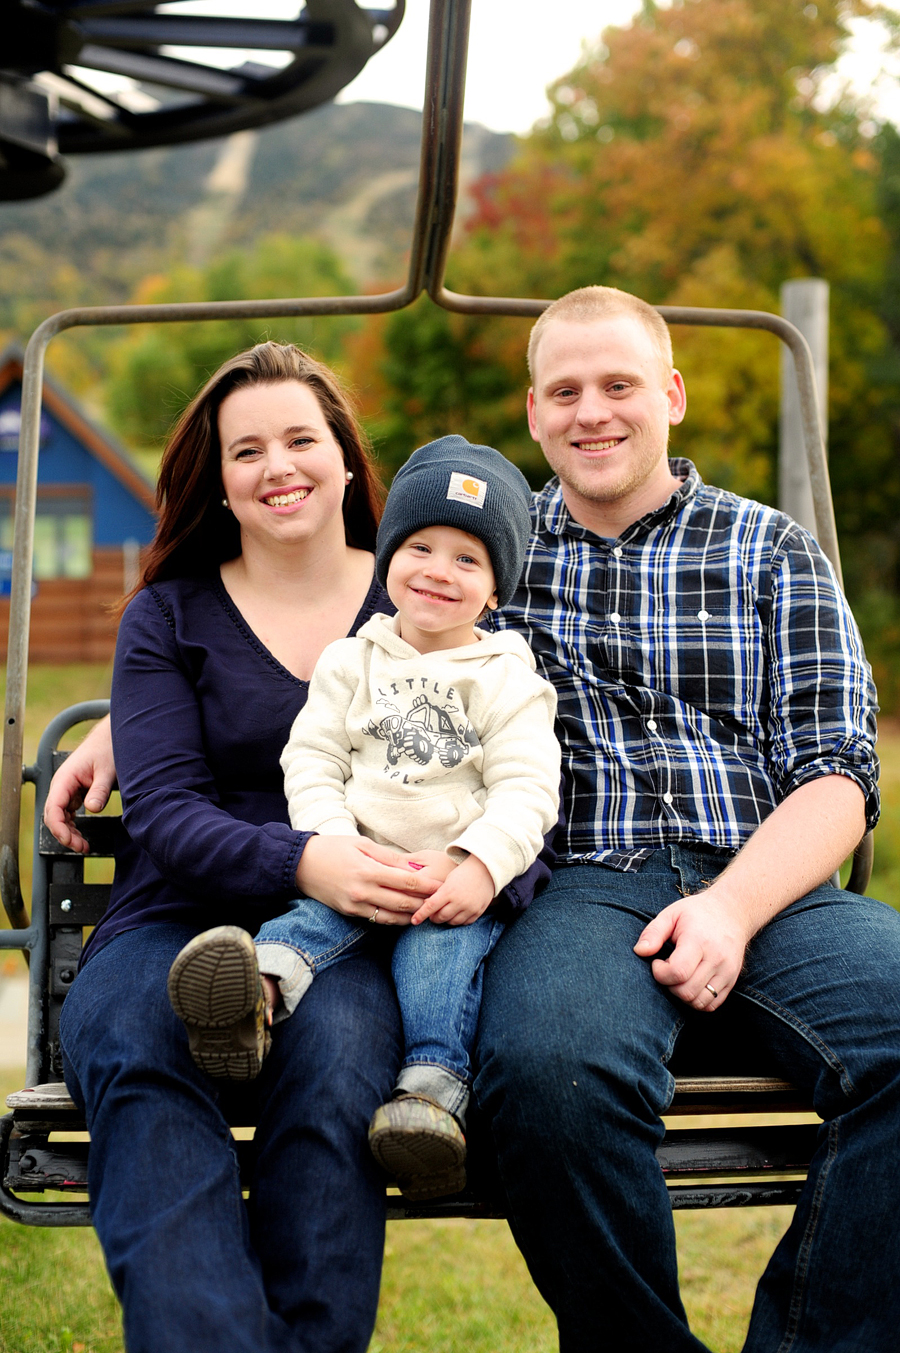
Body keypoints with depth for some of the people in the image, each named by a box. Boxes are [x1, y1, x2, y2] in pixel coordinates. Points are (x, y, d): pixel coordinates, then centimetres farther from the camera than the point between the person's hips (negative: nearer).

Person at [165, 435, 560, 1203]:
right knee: (327, 912, -30)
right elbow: (311, 763, 8)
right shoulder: (350, 663, 16)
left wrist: (478, 866, -19)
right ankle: (259, 984, -60)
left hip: (463, 877, -1)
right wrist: (338, 852, -11)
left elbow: (526, 791, -1)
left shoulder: (509, 681, 9)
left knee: (442, 938, -32)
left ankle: (434, 1089, -45)